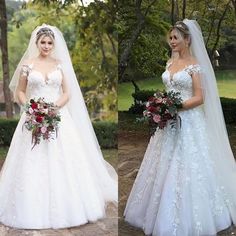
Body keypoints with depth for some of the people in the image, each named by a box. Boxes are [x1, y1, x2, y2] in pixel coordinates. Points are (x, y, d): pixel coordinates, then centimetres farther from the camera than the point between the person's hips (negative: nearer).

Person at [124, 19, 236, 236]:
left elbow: (200, 98, -14)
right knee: (165, 168, 12)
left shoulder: (195, 65, -9)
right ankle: (164, 215, 27)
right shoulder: (170, 63, 12)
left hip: (187, 122, -7)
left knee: (184, 169, -3)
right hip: (169, 122, 7)